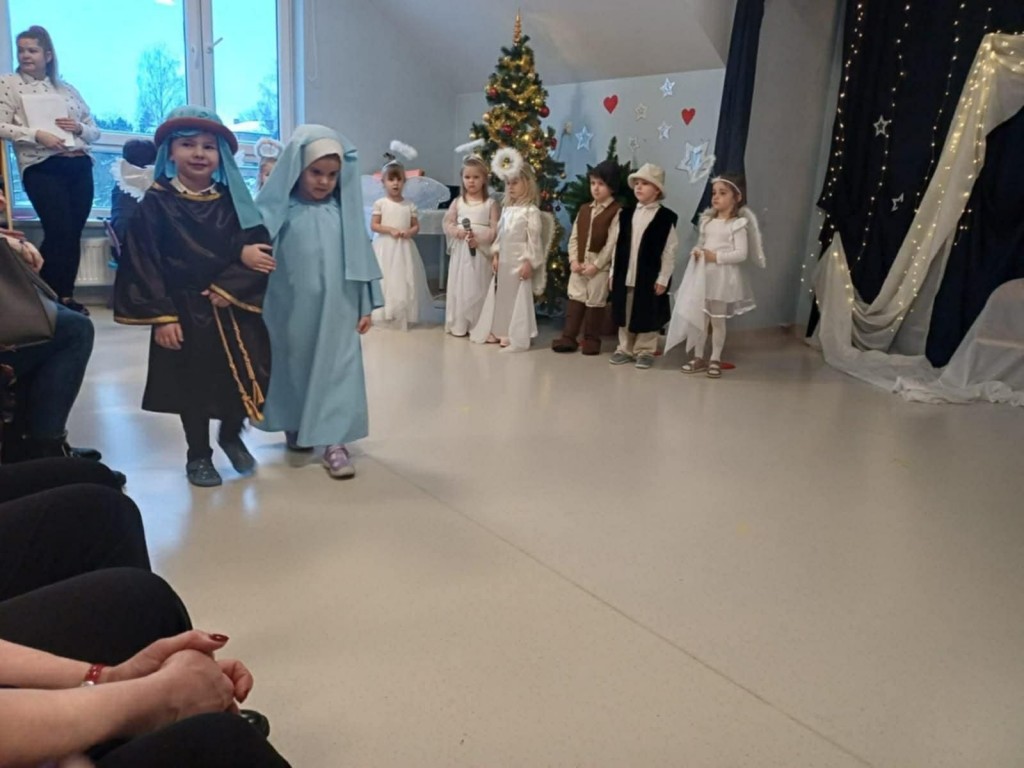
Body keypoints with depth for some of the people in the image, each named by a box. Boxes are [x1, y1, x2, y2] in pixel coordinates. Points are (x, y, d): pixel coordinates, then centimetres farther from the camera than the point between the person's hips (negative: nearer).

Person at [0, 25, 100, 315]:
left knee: (73, 233, 4)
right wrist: (36, 134, -17)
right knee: (59, 232, -10)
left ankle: (65, 296, 14)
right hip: (41, 168, -4)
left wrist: (79, 128, -3)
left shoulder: (67, 89, 17)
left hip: (79, 166, 4)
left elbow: (95, 130, 18)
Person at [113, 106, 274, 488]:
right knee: (192, 383, 8)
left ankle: (231, 435, 32)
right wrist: (160, 316, -14)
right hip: (184, 310, -2)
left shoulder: (233, 200, 3)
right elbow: (144, 262, -8)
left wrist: (228, 288, -15)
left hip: (234, 308, 2)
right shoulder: (156, 202, -4)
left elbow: (260, 248, -3)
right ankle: (198, 455, 26)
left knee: (243, 378, 5)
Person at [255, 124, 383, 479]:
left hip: (336, 310, 1)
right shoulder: (279, 210, -7)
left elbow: (360, 254, 4)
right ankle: (294, 426, 36)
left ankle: (334, 442, 7)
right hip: (291, 310, 0)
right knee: (293, 368, 16)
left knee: (336, 372, 1)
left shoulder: (344, 210, -1)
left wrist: (366, 305, 3)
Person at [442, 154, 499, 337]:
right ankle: (459, 324, 13)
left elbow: (495, 229, -6)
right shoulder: (458, 202, 7)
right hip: (461, 251, 2)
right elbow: (447, 223, 6)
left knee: (479, 288, 1)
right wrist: (457, 231, -14)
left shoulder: (490, 203, 0)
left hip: (482, 250, -2)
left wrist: (479, 238, -20)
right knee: (460, 286, 5)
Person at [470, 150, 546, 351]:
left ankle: (515, 335, 9)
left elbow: (534, 239, -15)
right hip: (503, 261, 8)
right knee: (500, 294, 13)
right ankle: (498, 330, 24)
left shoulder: (531, 211, -13)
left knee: (517, 297, 0)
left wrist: (529, 262, -17)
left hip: (519, 262, -8)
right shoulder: (506, 209, 11)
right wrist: (495, 255, 9)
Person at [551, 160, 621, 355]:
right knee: (575, 299, 8)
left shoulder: (617, 211, -8)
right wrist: (573, 260, -5)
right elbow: (574, 237, 9)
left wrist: (596, 265, -18)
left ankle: (591, 340, 15)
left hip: (600, 267, -6)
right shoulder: (584, 209, 12)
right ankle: (568, 337, 13)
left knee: (595, 303, 3)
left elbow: (612, 242, -14)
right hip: (579, 265, 6)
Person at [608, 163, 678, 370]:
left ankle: (645, 350, 17)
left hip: (649, 277, -4)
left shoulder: (666, 217, -6)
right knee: (625, 315, 11)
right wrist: (613, 273, 8)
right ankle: (625, 348, 23)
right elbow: (619, 246, 10)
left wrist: (662, 279, -11)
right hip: (625, 275, 4)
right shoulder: (626, 215, 8)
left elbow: (669, 251, -7)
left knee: (647, 316, 5)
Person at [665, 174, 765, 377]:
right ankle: (699, 357, 21)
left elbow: (741, 253, -16)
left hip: (722, 278, -6)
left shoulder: (738, 224, -10)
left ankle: (715, 359, 16)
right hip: (702, 275, 6)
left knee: (718, 320, 4)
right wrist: (696, 252, -5)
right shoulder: (707, 221, 8)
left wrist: (717, 256, -21)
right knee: (699, 317, 10)